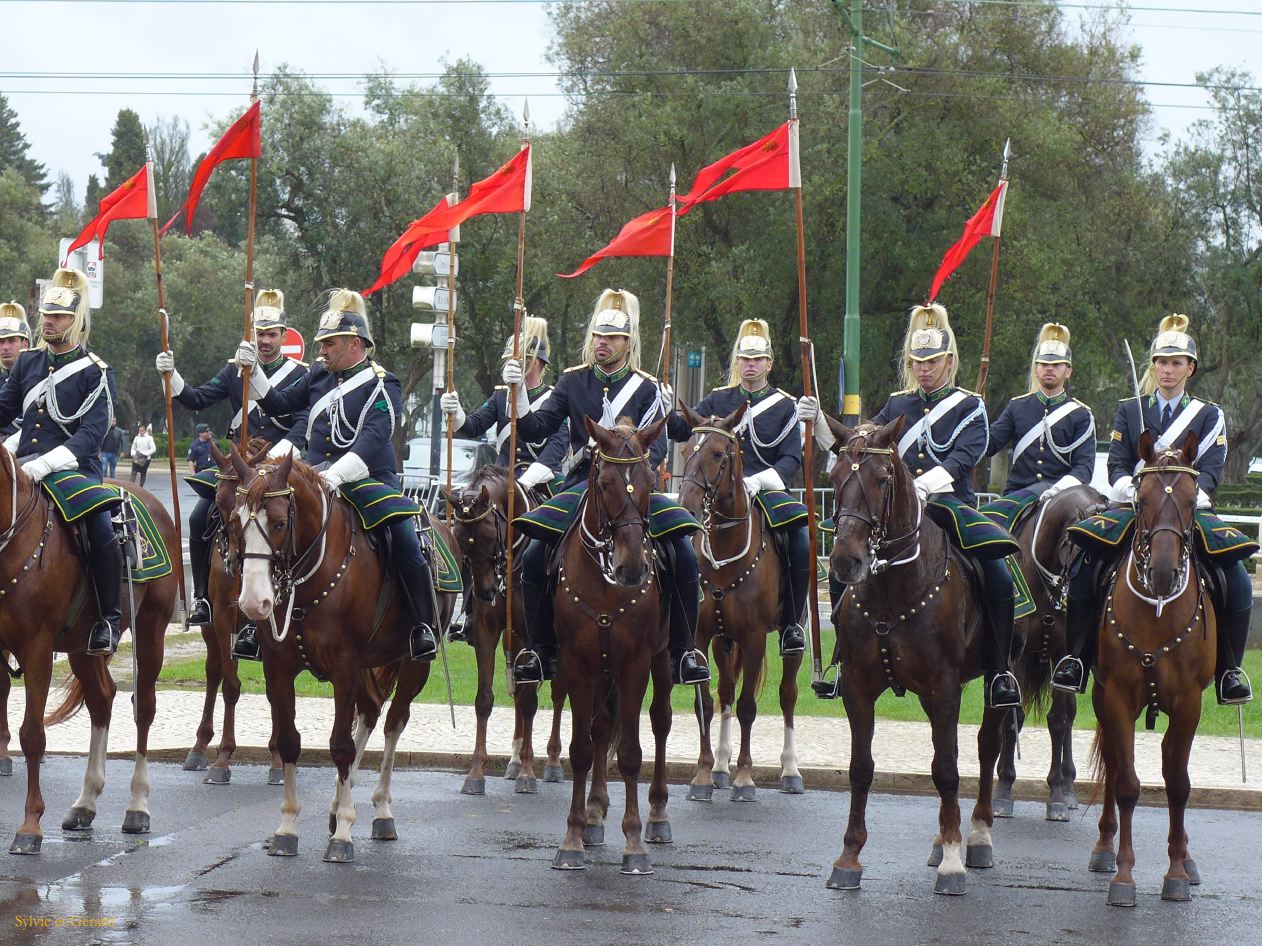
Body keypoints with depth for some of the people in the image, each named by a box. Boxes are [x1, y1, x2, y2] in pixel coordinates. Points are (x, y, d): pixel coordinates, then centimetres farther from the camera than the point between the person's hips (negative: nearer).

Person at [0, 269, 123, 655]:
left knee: (101, 529, -29)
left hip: (74, 468, -5)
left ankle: (109, 619, -13)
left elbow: (92, 432, -12)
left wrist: (46, 464, -24)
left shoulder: (96, 373, -1)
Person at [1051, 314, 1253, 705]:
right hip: (1135, 510, 0)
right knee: (1084, 570, -27)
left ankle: (1229, 671, -10)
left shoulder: (1209, 415, 11)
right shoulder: (1129, 410, 14)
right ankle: (1076, 658, -16)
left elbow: (1211, 468, 0)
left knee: (1237, 583, -24)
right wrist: (1127, 486, -19)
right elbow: (1117, 463, 5)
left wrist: (1190, 492, -22)